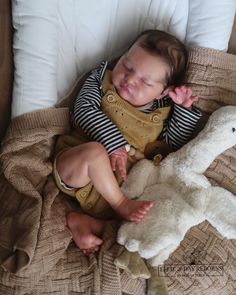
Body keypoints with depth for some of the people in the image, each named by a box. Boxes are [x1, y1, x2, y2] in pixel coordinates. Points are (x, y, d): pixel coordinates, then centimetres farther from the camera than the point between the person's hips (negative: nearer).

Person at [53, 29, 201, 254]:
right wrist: (114, 144, -21)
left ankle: (85, 223, -21)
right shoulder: (102, 80, 3)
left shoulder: (163, 112, 9)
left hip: (122, 187, 3)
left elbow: (174, 144, 7)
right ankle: (120, 206, -17)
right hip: (75, 170, -2)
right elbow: (84, 110, -10)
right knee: (94, 151, -36)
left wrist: (185, 110, -4)